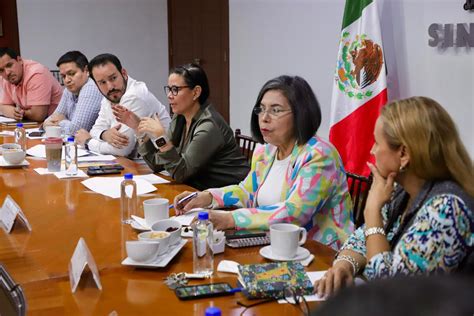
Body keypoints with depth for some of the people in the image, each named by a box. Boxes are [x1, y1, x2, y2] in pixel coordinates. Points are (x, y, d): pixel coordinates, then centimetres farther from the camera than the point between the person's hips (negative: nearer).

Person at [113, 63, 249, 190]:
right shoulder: (180, 119, 4)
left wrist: (161, 136, -28)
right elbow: (156, 164, 4)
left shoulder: (209, 126, -20)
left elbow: (180, 173, -22)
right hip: (200, 191, 7)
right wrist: (138, 127, -2)